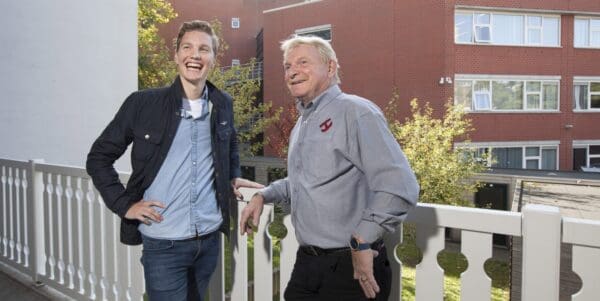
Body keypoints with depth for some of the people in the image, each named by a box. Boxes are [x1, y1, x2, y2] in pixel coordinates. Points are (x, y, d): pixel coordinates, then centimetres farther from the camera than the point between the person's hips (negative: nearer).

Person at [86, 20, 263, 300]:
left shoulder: (223, 104, 4)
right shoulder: (143, 103, -8)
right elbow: (99, 157, 0)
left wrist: (233, 177, 9)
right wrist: (125, 204, -8)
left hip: (209, 239, 4)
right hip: (163, 244, -4)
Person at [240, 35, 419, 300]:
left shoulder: (355, 112, -15)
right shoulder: (302, 124, 14)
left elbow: (400, 187, -24)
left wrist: (362, 241, -21)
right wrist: (263, 195, 14)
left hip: (352, 269, -7)